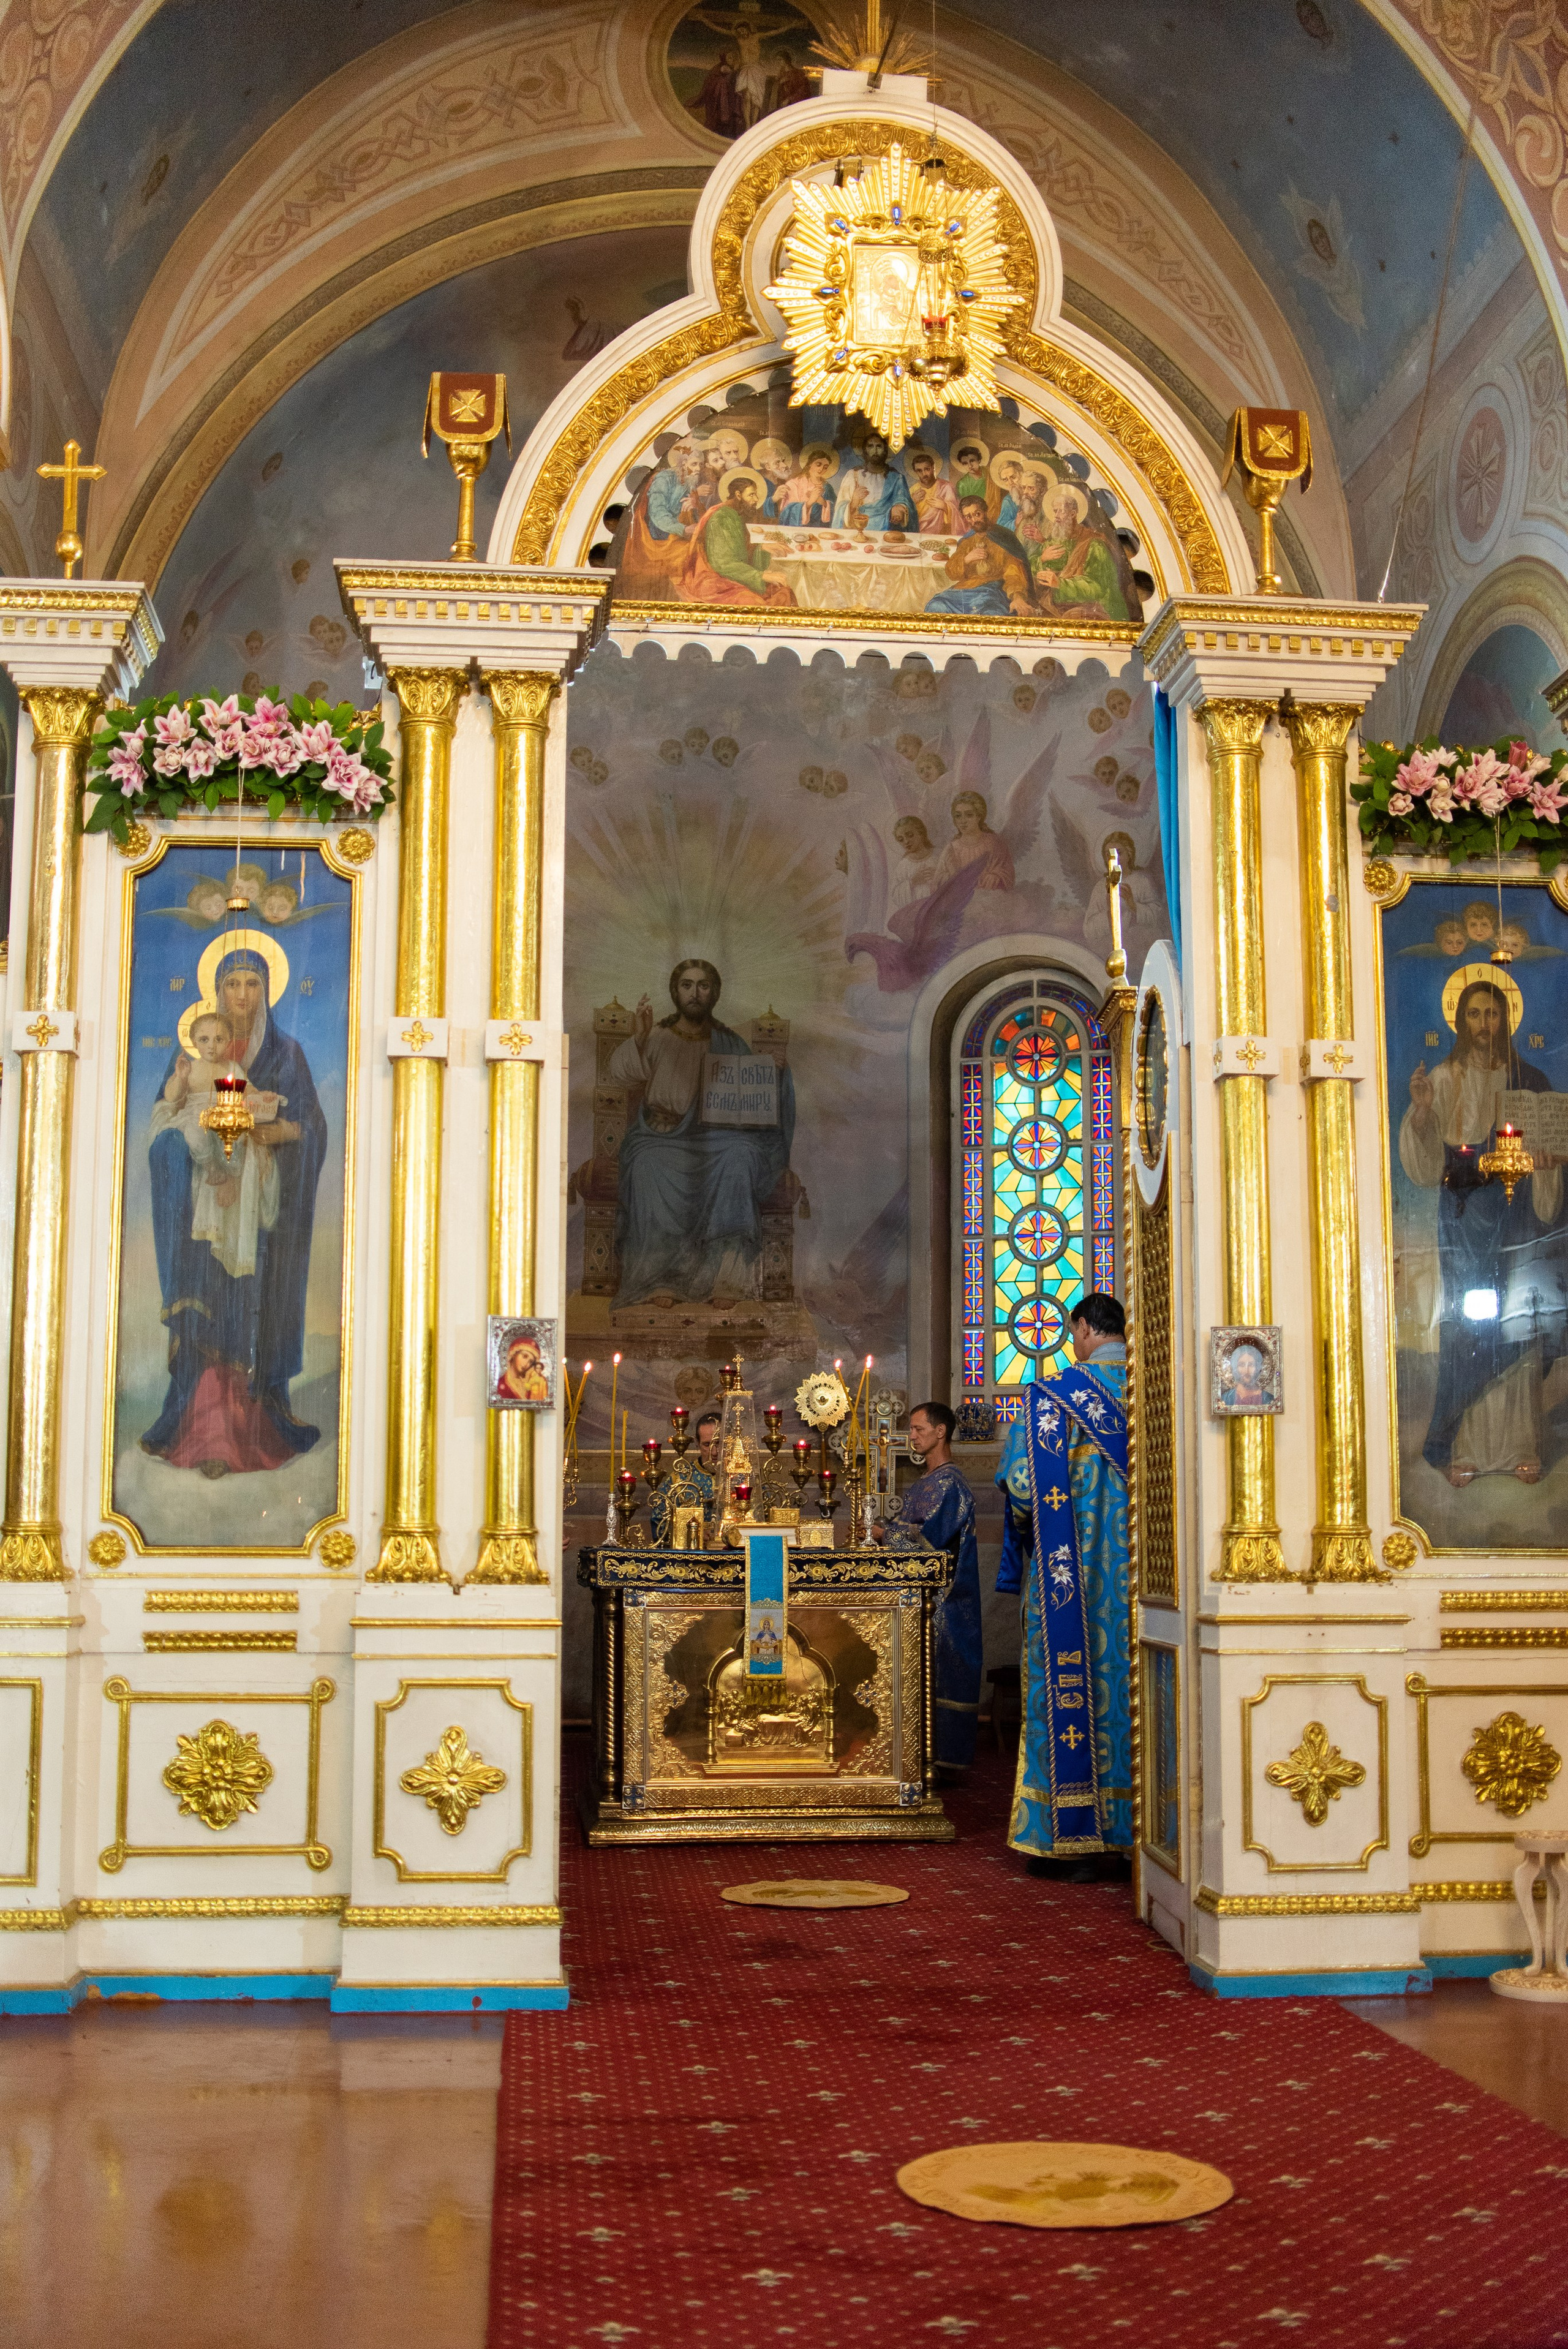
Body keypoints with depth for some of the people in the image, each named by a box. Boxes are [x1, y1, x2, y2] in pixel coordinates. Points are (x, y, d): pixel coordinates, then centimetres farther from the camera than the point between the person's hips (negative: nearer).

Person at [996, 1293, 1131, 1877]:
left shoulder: (1055, 1395, -9)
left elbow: (1026, 1485, -11)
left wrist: (1012, 1442, 10)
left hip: (1074, 1566, -4)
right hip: (1147, 1580, 4)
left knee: (1070, 1688, 2)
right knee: (1131, 1684, 8)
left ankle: (1070, 1837, 5)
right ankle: (1132, 1826, 11)